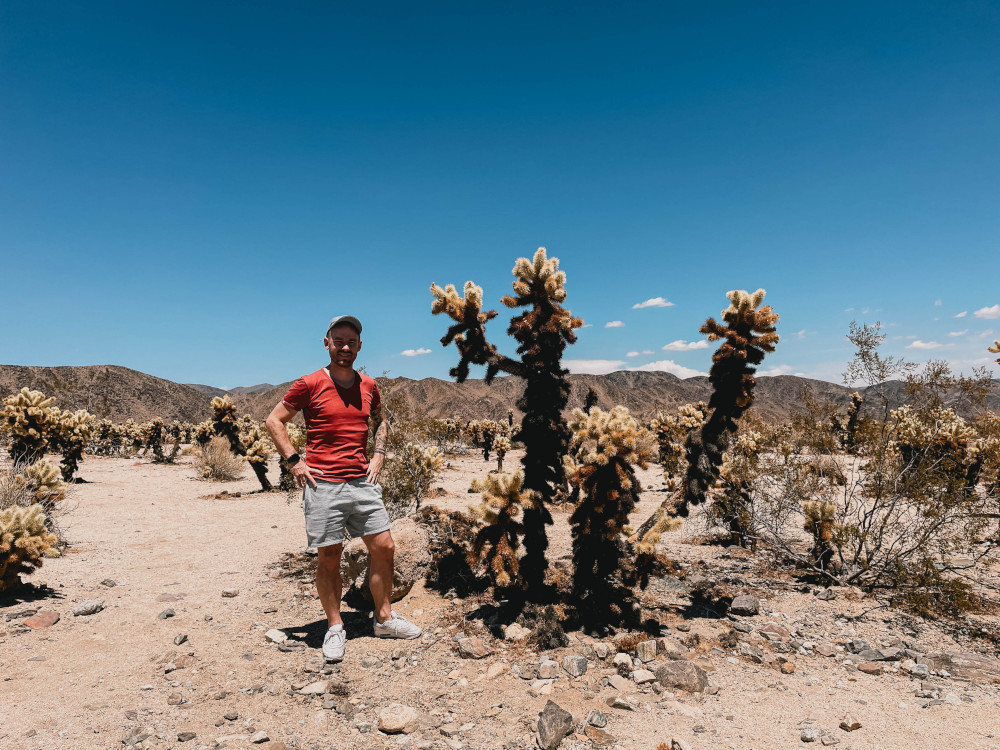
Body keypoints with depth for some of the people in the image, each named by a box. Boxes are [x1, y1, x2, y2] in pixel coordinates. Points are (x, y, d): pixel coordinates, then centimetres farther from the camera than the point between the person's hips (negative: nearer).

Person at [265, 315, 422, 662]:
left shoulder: (369, 386, 7)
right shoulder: (309, 384, -5)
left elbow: (381, 422, 24)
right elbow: (274, 421, 1)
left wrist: (378, 455, 10)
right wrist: (294, 462, -6)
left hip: (363, 482, 4)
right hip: (323, 485, -4)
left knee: (384, 548, 5)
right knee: (329, 558, 5)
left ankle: (384, 618, 23)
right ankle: (334, 627, 23)